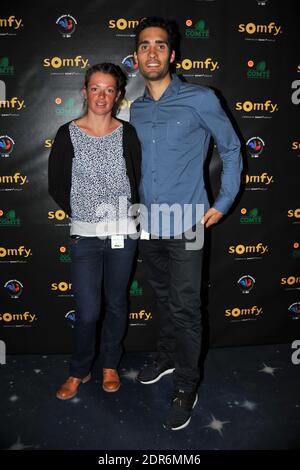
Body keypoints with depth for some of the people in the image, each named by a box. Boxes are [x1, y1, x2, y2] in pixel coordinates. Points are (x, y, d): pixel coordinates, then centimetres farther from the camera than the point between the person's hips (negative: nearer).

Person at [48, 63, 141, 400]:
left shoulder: (127, 134, 1)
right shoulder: (67, 134, -2)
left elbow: (137, 183, 6)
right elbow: (57, 187, 3)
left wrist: (126, 218, 0)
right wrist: (82, 217, 2)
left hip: (122, 233, 2)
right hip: (84, 236, -1)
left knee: (116, 304, 14)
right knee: (87, 312, 0)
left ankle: (110, 364, 36)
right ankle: (79, 371, 26)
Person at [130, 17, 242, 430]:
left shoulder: (200, 99, -7)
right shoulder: (135, 110, 9)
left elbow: (231, 148, 2)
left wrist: (224, 202, -2)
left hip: (186, 225, -5)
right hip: (148, 224, 5)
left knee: (185, 308, -1)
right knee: (163, 298, 19)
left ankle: (187, 388, 15)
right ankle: (167, 357, 39)